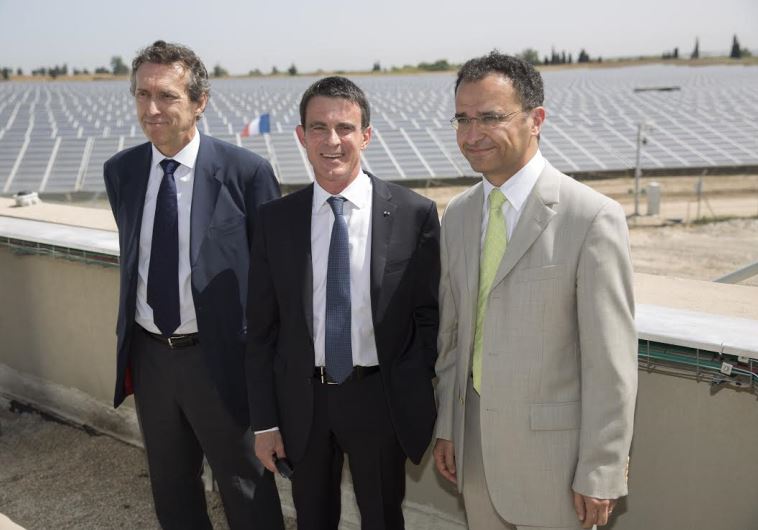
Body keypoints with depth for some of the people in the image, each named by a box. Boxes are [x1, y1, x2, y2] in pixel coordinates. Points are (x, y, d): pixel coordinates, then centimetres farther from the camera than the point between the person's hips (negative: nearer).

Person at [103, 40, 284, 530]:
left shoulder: (245, 171, -14)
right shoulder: (120, 171, 2)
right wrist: (127, 345, 14)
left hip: (221, 357, -5)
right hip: (149, 356, 5)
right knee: (170, 488, 22)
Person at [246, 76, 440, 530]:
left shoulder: (414, 214, -9)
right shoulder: (275, 219, -3)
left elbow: (430, 317, -4)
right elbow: (261, 327, 1)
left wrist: (425, 406, -4)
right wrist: (264, 420, 1)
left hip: (381, 400, -2)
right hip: (302, 402, 2)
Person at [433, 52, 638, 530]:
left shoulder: (593, 218, -17)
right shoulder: (457, 215, 4)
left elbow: (612, 362, -15)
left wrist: (600, 475, -13)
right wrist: (447, 428, 10)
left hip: (553, 446, -5)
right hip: (475, 440, 6)